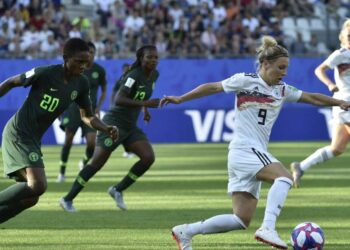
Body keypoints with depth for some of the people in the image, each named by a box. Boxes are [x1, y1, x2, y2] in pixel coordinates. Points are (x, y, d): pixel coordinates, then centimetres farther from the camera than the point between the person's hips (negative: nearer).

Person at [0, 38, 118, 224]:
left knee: (30, 198, 9)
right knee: (38, 185, -24)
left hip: (34, 139, 8)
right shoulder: (44, 74, -17)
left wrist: (107, 129, -5)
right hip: (18, 134, -8)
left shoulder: (81, 84, 2)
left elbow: (87, 116, 13)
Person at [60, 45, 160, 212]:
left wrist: (145, 110, 20)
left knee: (148, 157, -10)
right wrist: (144, 103, -37)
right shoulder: (134, 76, -20)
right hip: (115, 124, -8)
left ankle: (117, 190, 4)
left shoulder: (154, 75, 6)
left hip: (130, 127, 8)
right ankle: (68, 199, 2)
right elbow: (118, 99, -32)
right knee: (97, 163, -8)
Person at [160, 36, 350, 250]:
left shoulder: (282, 90, 15)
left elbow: (313, 98, 20)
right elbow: (212, 88, 5)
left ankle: (185, 232, 12)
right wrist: (180, 99, 6)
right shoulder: (246, 81, -2)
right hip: (244, 150, -8)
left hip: (257, 155, 8)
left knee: (242, 220, 3)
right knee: (284, 177, -30)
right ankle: (268, 229, -40)